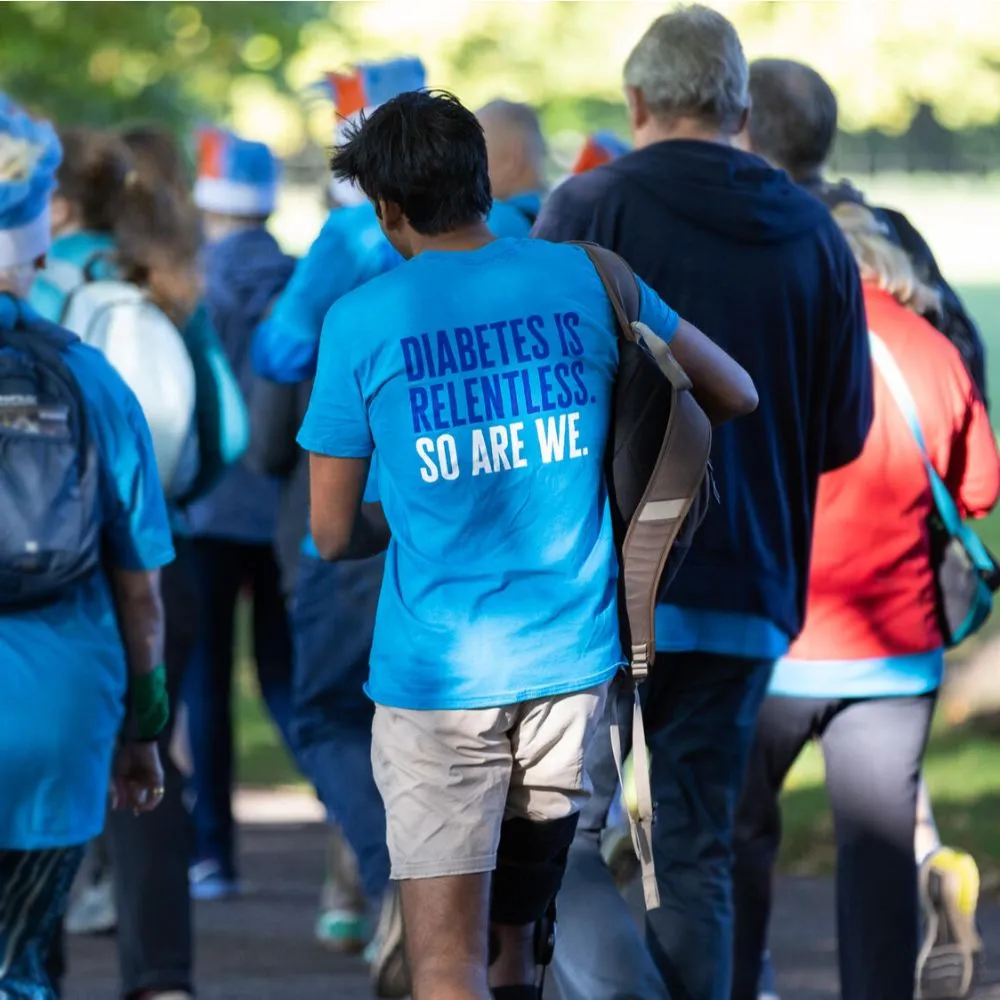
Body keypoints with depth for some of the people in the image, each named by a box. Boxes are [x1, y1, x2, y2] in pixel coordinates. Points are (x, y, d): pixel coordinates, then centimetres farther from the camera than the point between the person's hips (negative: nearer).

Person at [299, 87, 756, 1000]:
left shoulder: (361, 322, -5)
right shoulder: (583, 278, 2)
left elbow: (332, 535, 0)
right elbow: (738, 394, 13)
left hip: (437, 675, -3)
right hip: (572, 661, 3)